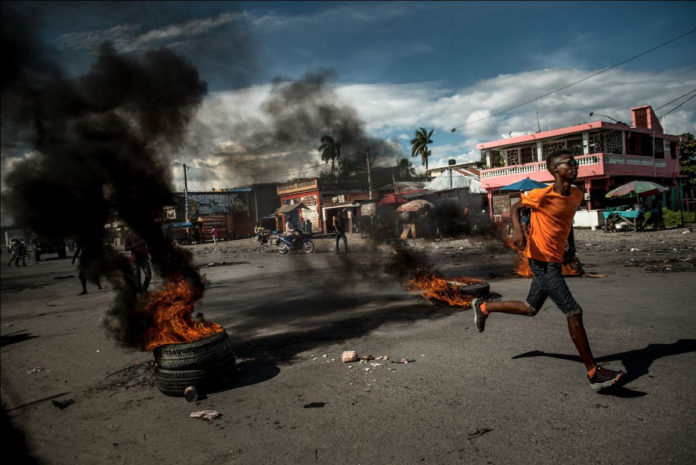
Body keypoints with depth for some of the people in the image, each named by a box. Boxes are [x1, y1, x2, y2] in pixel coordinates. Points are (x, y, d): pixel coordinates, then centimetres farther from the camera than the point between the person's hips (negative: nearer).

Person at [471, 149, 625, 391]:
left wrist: (571, 246, 16)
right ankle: (594, 373, -2)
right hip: (542, 261, -8)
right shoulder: (542, 195, -15)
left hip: (555, 261, 9)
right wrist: (518, 229, -21)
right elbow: (516, 207, -3)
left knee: (530, 309, 19)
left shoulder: (577, 195, 7)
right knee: (574, 312, -11)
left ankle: (483, 307, 36)